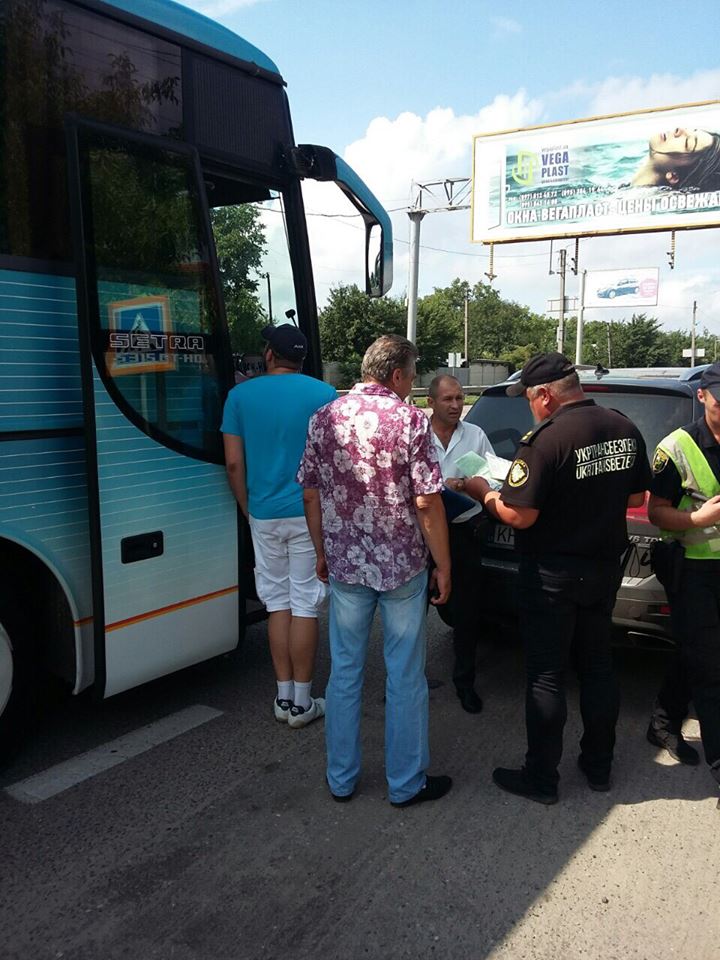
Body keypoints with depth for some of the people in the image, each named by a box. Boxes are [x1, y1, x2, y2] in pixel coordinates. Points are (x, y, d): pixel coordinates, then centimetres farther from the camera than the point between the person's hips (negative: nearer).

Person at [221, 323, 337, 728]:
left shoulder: (240, 395, 2)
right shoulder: (324, 394, -3)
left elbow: (233, 463, 0)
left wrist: (249, 510, 11)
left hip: (264, 516, 2)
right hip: (310, 514, -2)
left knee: (278, 604, 13)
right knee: (305, 606, 5)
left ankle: (284, 697, 20)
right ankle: (302, 702, 13)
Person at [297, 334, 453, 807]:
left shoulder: (324, 418, 1)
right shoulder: (409, 420, -12)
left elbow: (311, 494, 5)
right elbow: (427, 503, -14)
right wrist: (443, 565, -4)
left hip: (344, 566, 4)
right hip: (402, 567, -3)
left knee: (345, 671, 15)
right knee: (405, 676, 10)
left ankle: (341, 779, 28)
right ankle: (406, 783, 24)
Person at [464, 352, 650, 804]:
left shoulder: (545, 439, -22)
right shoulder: (625, 429, 1)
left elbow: (520, 516, -21)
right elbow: (636, 498, 10)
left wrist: (486, 492, -5)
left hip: (553, 575, -7)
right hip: (606, 567, 7)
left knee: (547, 676, 5)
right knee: (598, 666, 19)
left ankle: (541, 778, 18)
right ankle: (599, 766, 33)